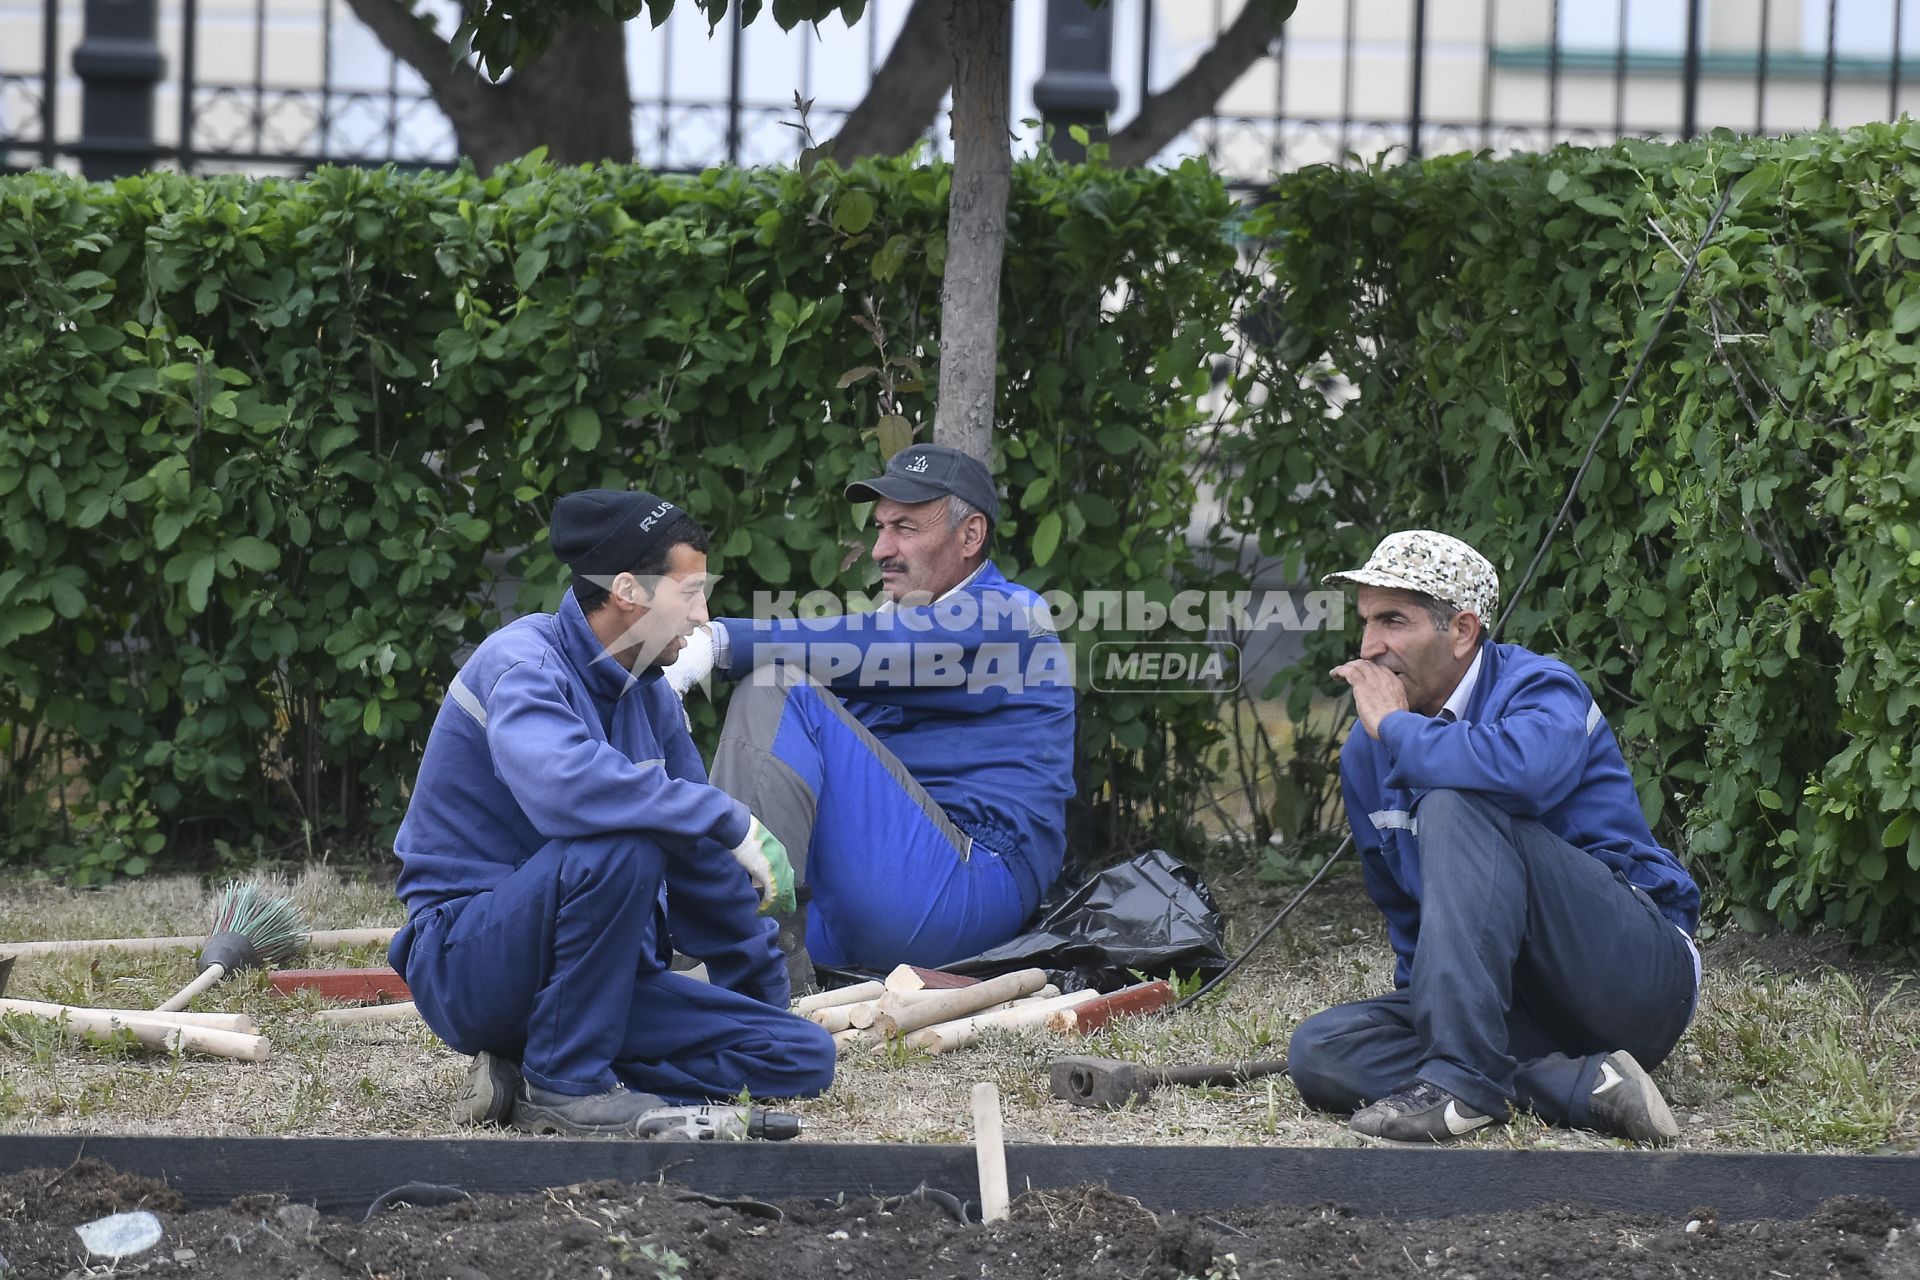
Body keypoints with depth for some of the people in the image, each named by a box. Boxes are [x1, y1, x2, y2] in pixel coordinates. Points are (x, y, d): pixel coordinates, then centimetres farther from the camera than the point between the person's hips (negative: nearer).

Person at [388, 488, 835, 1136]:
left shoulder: (649, 695, 11)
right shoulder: (522, 663, -15)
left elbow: (703, 859, 22)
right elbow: (561, 784, -37)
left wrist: (765, 997, 27)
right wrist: (729, 819, -30)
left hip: (599, 978, 8)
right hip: (467, 956, -8)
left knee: (803, 1057, -6)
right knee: (620, 846, -35)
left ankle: (534, 1072, -5)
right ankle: (564, 1083, -20)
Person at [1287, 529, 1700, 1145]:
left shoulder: (1541, 689, -9)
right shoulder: (1368, 752, 13)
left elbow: (1521, 770, -35)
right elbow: (1401, 903, 27)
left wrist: (1396, 725, -18)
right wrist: (1422, 998, 12)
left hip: (1638, 972, -7)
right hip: (1524, 1011, 7)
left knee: (1455, 806, -26)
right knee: (1319, 1050, -16)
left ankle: (1466, 1078, -33)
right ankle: (1583, 1086, -24)